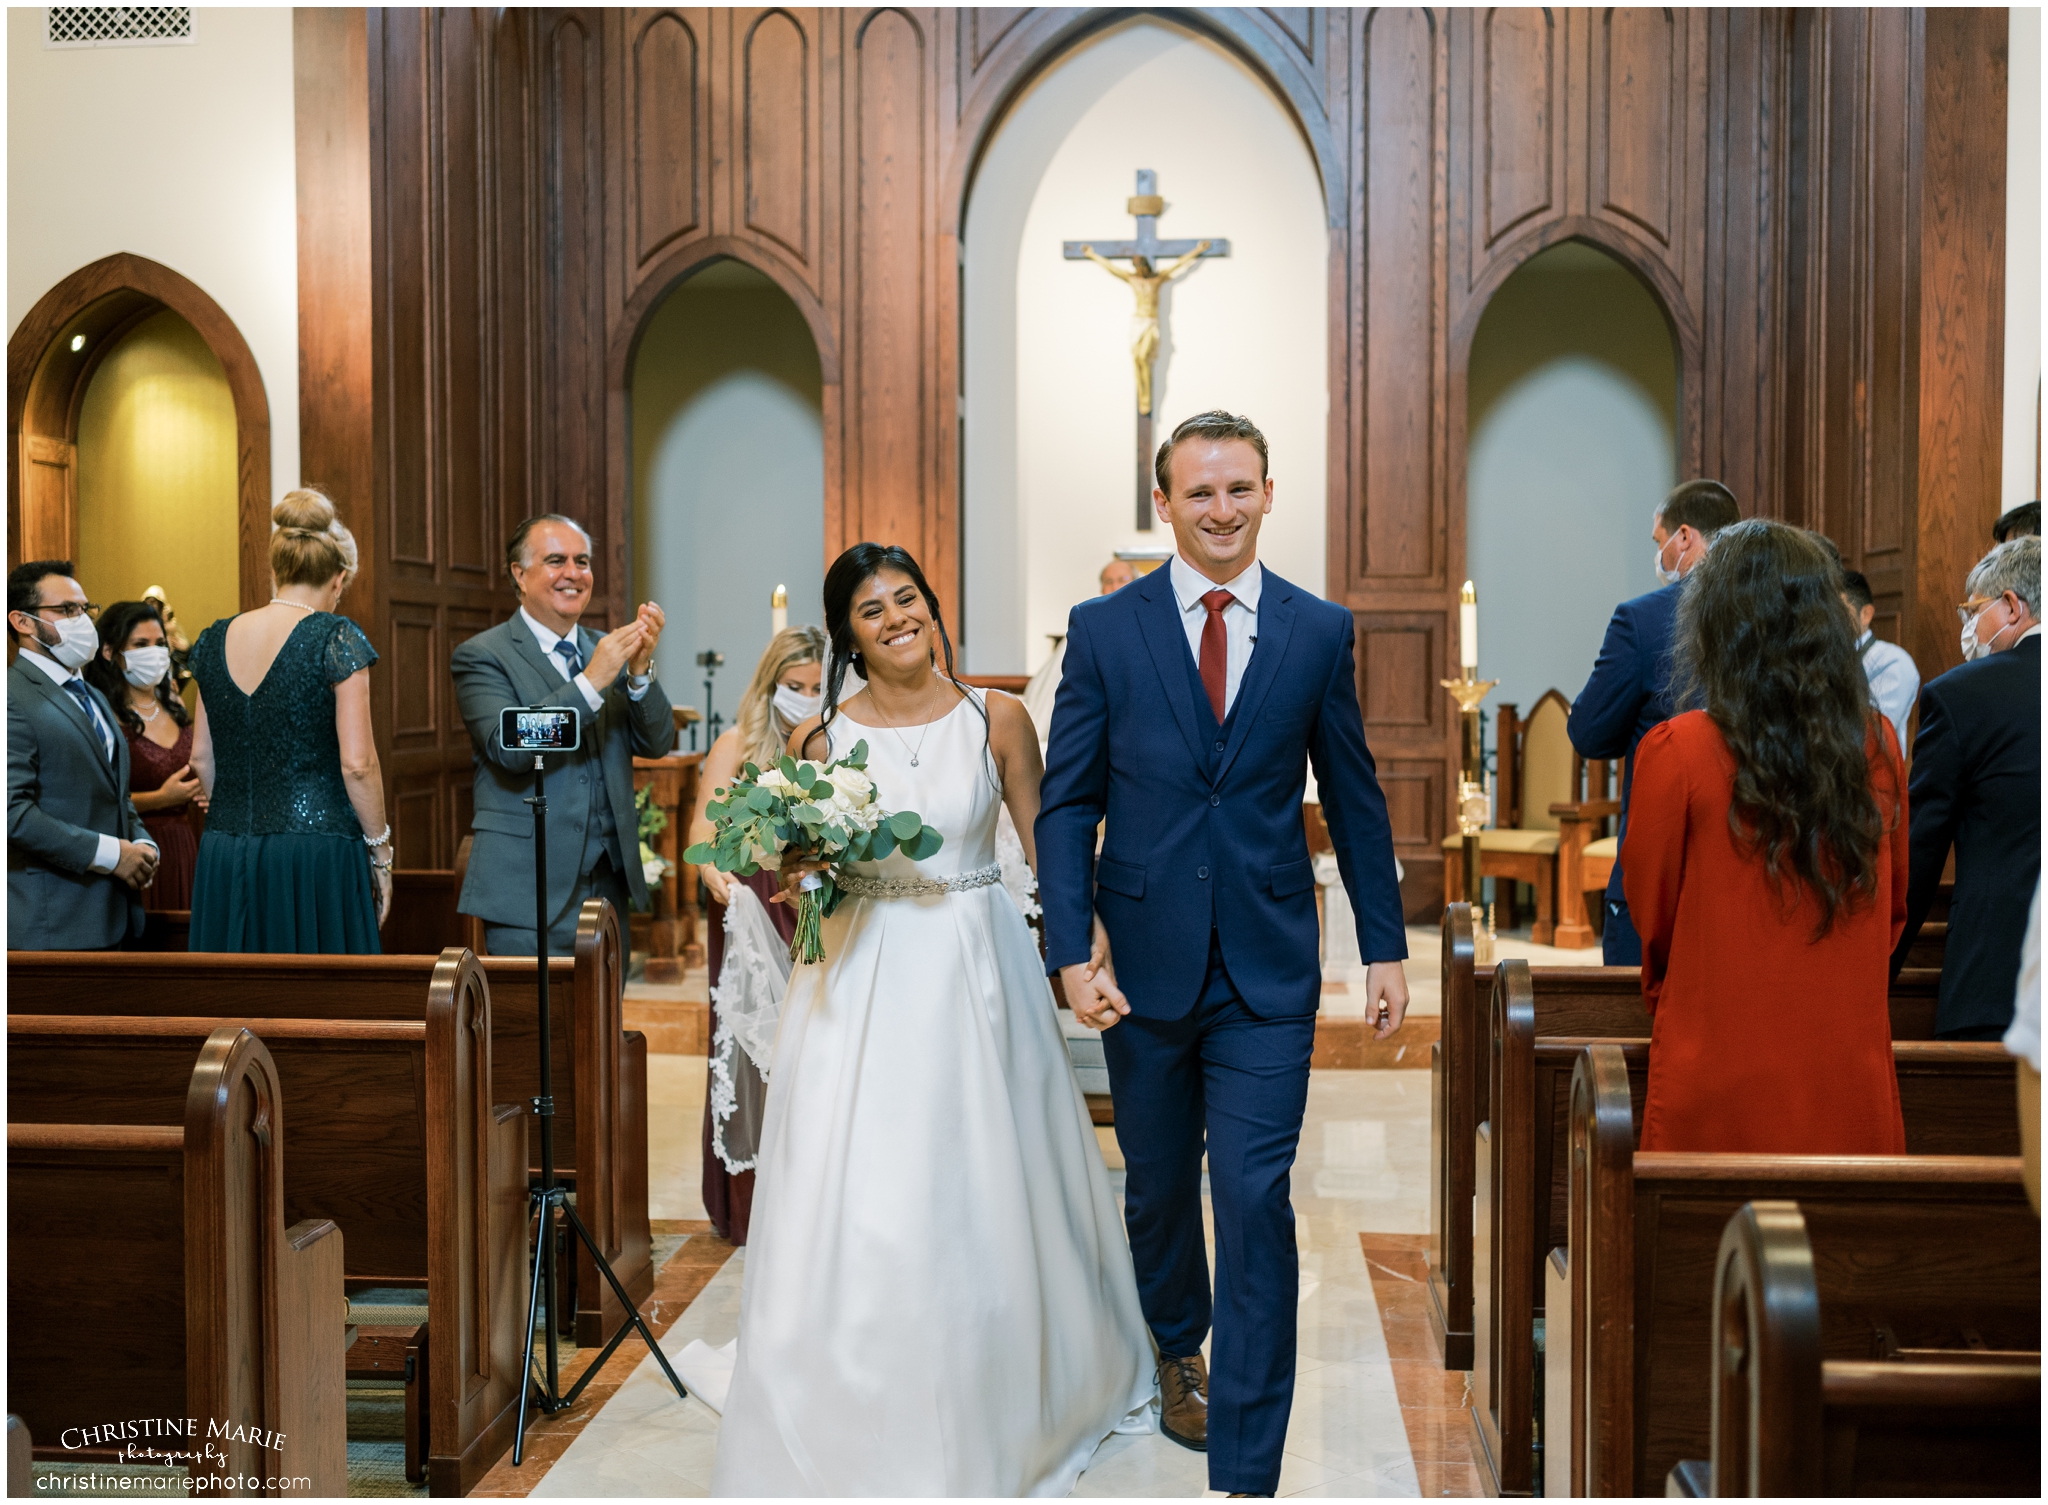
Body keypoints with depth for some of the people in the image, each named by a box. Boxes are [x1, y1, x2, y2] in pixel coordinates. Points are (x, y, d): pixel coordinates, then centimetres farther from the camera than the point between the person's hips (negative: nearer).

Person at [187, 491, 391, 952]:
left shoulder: (215, 641, 9)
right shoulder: (336, 638, -8)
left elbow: (201, 758, 14)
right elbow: (357, 763, -11)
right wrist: (379, 848, -1)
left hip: (225, 858, 5)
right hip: (317, 859, -5)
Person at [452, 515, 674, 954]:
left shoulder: (606, 650, 12)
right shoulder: (481, 656, -3)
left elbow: (657, 743, 4)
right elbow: (507, 748, -19)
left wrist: (639, 670, -13)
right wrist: (591, 682, -23)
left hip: (611, 884, 5)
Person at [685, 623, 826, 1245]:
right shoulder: (738, 745, 1)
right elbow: (703, 826, -9)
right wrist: (715, 874, -30)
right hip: (752, 911, -2)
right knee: (752, 1049, 1)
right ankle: (749, 1204, 11)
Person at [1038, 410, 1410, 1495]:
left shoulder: (1320, 631, 2)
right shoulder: (1103, 630, -1)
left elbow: (1353, 798, 7)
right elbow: (1067, 803, -2)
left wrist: (1385, 947, 6)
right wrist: (1072, 951, -11)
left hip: (1268, 968, -1)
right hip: (1144, 962, 1)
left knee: (1255, 1199, -5)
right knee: (1158, 1185, 17)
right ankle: (1177, 1346, 45)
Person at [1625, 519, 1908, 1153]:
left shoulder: (1675, 752, -13)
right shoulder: (1878, 744, -1)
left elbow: (1650, 917, 1)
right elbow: (1893, 911, 13)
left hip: (1718, 1090, -4)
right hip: (1852, 1090, 4)